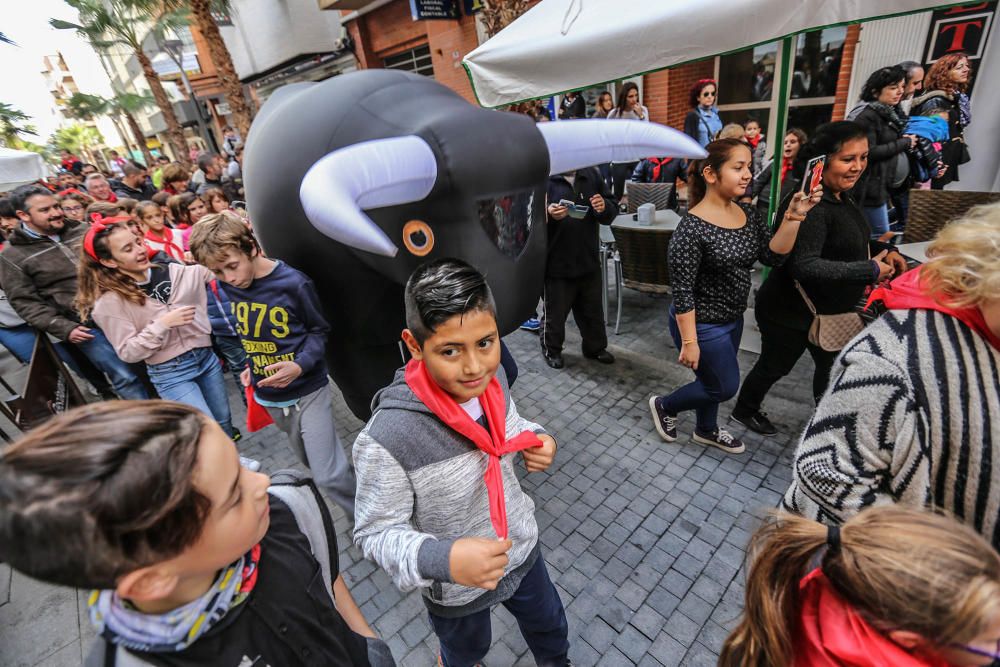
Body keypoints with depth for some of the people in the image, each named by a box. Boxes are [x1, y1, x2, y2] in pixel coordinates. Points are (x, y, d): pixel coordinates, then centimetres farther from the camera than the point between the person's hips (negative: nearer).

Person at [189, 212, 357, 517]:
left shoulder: (293, 283, -18)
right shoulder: (225, 286, 0)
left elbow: (319, 330, -8)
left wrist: (300, 365, -23)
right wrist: (251, 364, 6)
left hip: (307, 390, -6)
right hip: (269, 395, 6)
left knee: (329, 476, -7)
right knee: (314, 466, 18)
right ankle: (358, 516, 39)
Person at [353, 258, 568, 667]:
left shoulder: (491, 379, -20)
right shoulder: (386, 438, -37)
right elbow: (375, 533, -24)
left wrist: (537, 440, -18)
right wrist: (442, 559, -41)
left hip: (521, 548, 4)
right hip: (456, 590, -4)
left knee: (550, 627, 32)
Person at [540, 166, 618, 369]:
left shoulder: (591, 175, 7)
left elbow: (612, 211, 10)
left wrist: (604, 208, -14)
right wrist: (547, 214, -33)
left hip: (589, 261, 5)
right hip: (556, 264, -4)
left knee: (593, 310, 18)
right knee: (555, 312, 9)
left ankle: (595, 347, 38)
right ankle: (551, 350, 31)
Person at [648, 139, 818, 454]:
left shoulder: (748, 215, 0)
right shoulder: (692, 228, -24)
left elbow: (774, 257, -5)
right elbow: (682, 291, -23)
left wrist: (793, 217, -19)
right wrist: (689, 342, -22)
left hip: (732, 319, 8)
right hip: (702, 325, -7)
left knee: (714, 380, 23)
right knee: (725, 386, 7)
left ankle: (706, 430, 48)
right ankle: (664, 406, 30)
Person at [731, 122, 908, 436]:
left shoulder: (842, 196, 4)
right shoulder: (810, 205, -29)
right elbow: (804, 266, -35)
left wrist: (883, 250, 1)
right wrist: (869, 271, -28)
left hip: (830, 309, 9)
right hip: (792, 313, -9)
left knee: (832, 367, 24)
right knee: (775, 367, 12)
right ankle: (744, 411, 38)